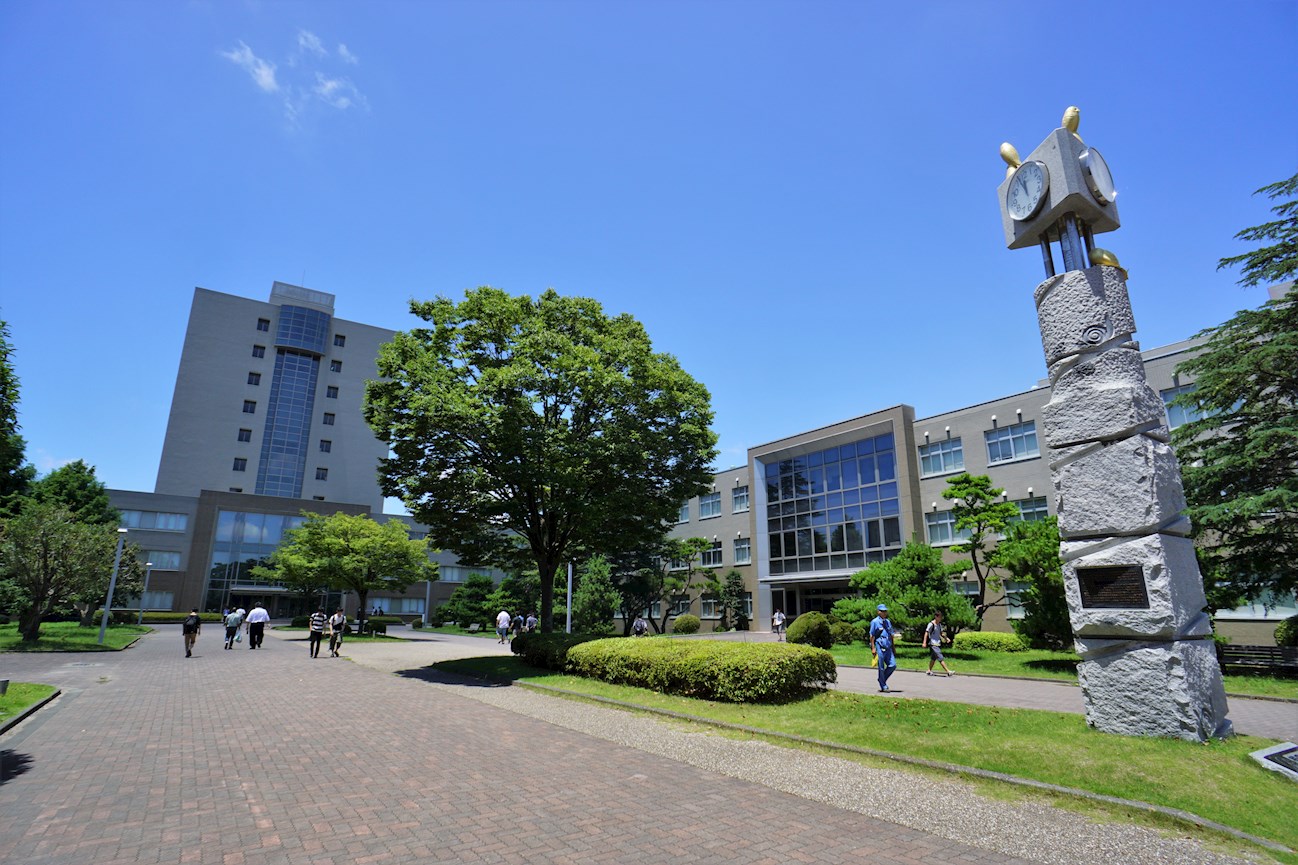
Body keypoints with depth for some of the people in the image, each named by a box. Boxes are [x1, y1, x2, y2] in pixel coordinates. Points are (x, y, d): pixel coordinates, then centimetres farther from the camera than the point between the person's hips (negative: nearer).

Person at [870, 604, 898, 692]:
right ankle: (883, 687, 9)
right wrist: (873, 648, -12)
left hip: (888, 647, 6)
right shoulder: (875, 622, -5)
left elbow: (891, 636, 20)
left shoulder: (888, 622, 15)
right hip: (879, 647, -6)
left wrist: (893, 648, 18)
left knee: (893, 665, 0)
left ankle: (882, 679, 20)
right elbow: (872, 636, -6)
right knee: (881, 667, 0)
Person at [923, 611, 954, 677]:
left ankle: (929, 671, 20)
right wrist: (924, 642, -19)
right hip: (933, 644, -8)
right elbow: (926, 633, -13)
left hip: (938, 644, 8)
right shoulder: (931, 624, -13)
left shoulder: (939, 624, 12)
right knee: (940, 658, -12)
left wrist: (946, 638, 7)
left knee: (933, 658, 12)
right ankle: (948, 671, -16)